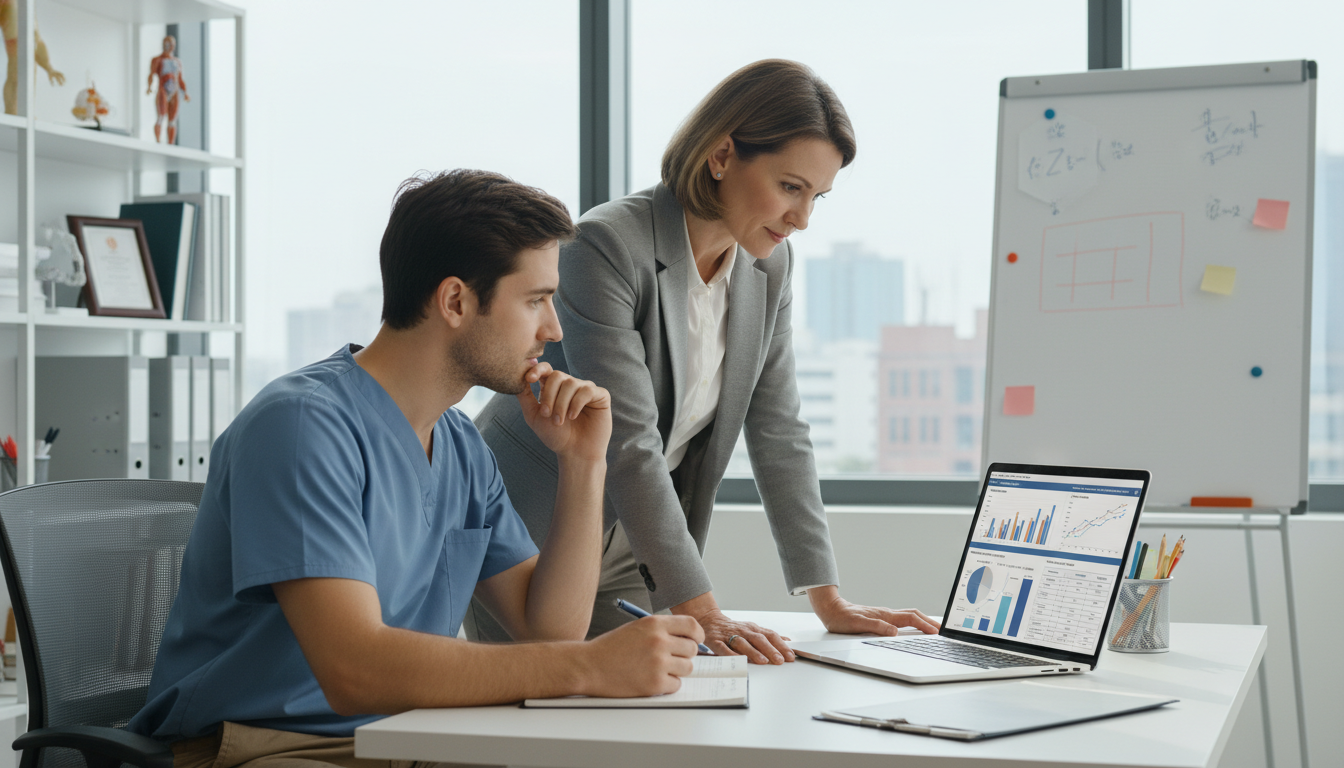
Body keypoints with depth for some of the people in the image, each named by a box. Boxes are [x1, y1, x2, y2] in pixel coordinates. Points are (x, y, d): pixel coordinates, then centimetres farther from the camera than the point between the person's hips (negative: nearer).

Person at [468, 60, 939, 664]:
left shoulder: (769, 264, -1)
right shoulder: (607, 246, -24)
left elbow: (778, 433, 2)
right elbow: (628, 443, -28)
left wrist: (829, 602, -4)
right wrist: (702, 614, -31)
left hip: (631, 563, 6)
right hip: (524, 543, -6)